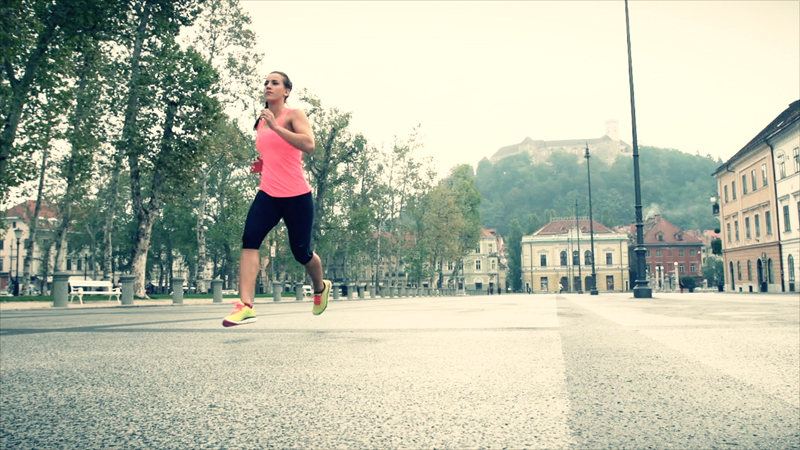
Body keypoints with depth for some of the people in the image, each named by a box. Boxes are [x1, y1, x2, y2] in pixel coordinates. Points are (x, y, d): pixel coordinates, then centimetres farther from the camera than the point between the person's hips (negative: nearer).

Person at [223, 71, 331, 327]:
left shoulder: (294, 115, -4)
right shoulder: (261, 122, 15)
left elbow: (309, 145, -23)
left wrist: (275, 126, -23)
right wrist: (262, 165, 11)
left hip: (297, 196, -5)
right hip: (268, 194, 5)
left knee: (301, 252, 6)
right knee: (249, 239, -19)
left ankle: (321, 287, 38)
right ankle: (246, 306, -24)